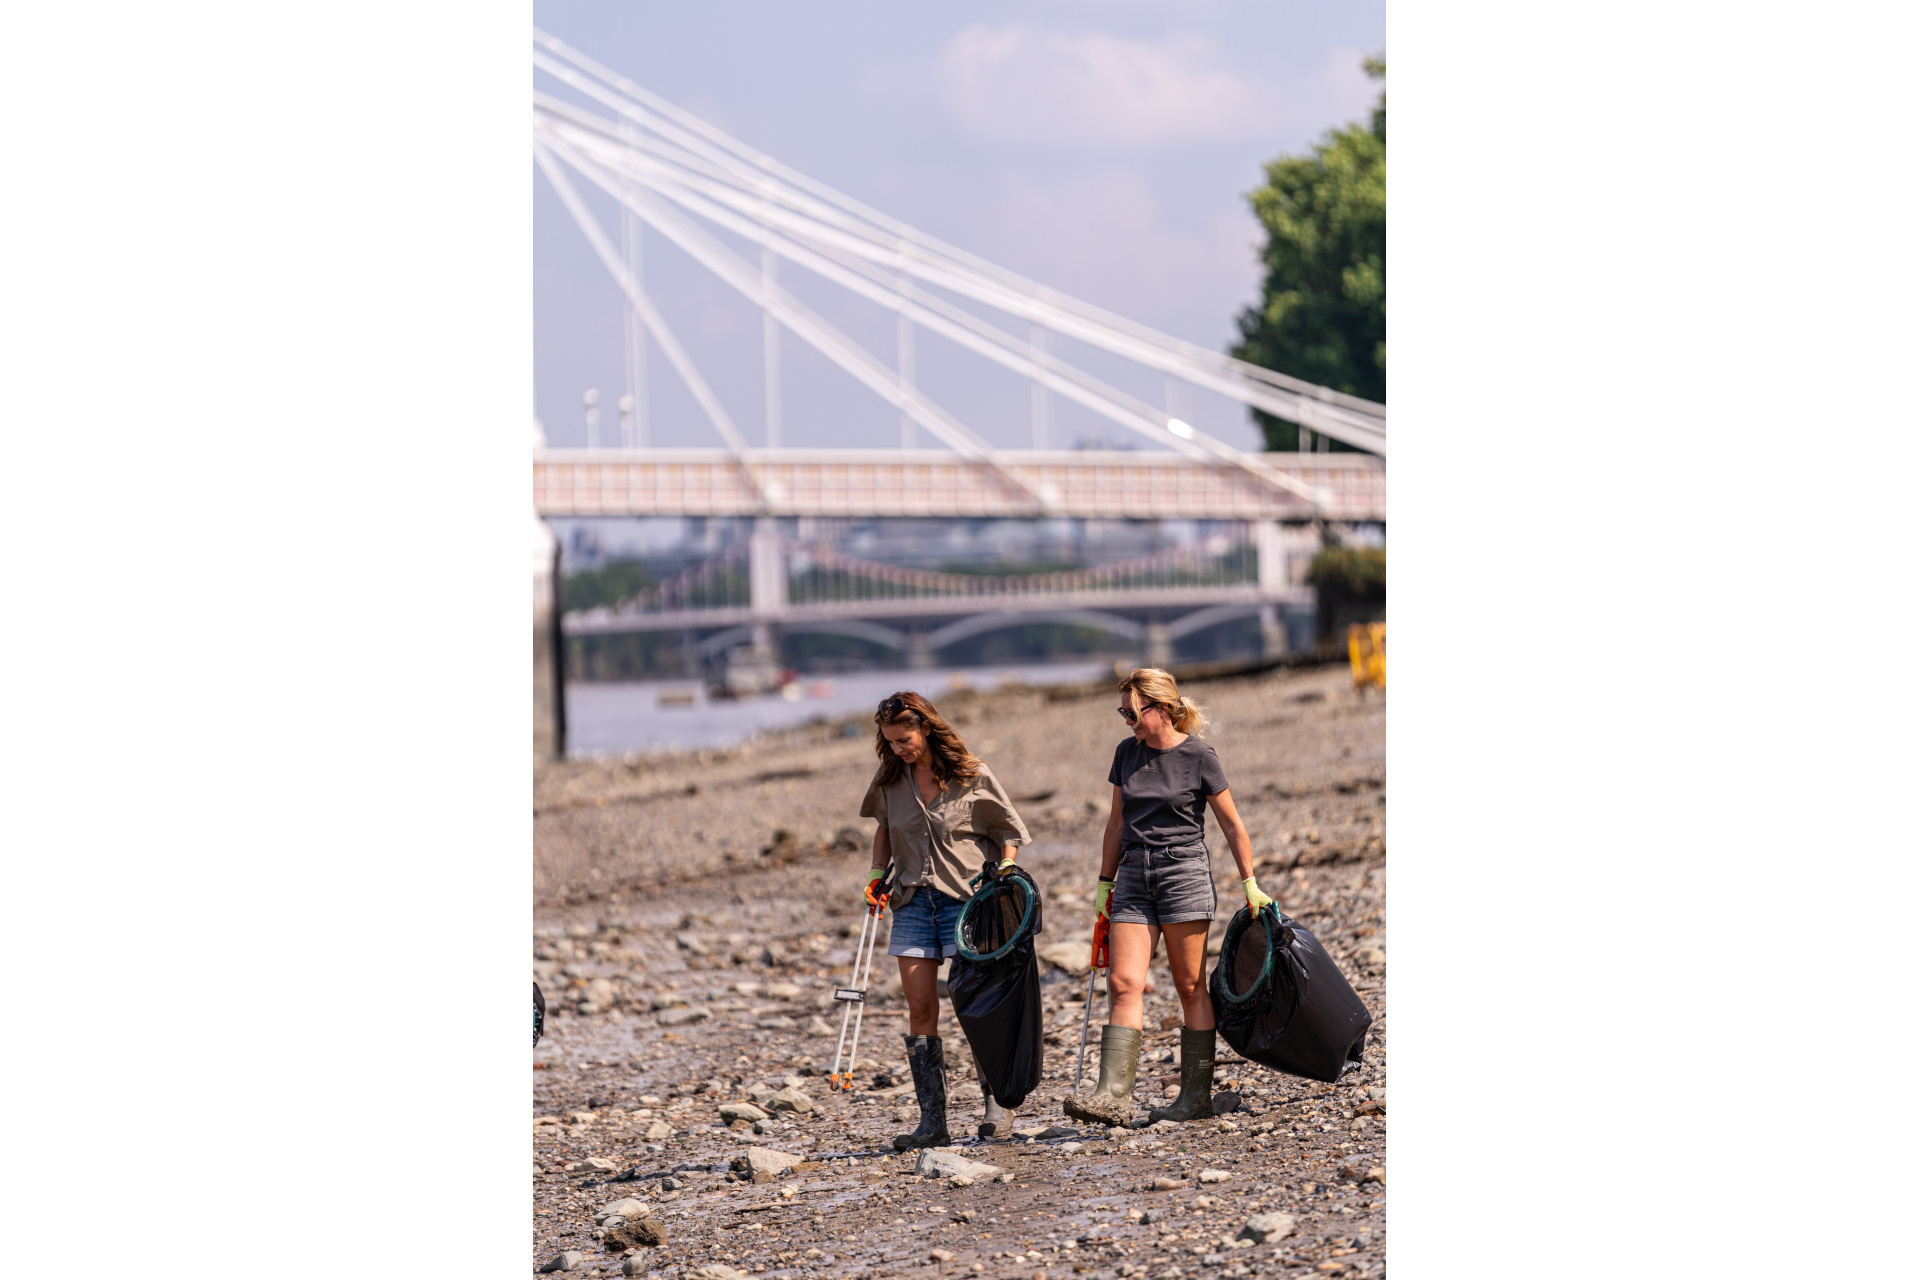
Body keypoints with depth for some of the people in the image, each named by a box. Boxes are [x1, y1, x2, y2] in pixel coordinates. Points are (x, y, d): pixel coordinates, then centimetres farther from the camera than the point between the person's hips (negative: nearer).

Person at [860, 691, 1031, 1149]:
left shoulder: (973, 776, -7)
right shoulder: (890, 780, 5)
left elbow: (1009, 832, 2)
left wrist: (1003, 874, -12)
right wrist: (877, 874, 9)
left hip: (965, 897, -4)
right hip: (912, 901, 4)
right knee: (920, 1009, -1)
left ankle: (997, 1103, 8)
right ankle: (932, 1120, 0)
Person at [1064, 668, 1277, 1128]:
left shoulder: (1199, 757, -5)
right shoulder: (1127, 753, 10)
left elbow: (1232, 825, 1)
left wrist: (1250, 885, 0)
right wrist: (1104, 883, 16)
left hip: (1184, 873, -4)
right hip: (1134, 876, 4)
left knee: (1190, 987, 0)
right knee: (1123, 983, -8)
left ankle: (1197, 1096, 6)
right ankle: (1113, 1095, -17)